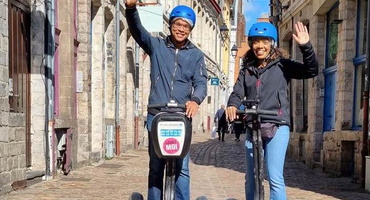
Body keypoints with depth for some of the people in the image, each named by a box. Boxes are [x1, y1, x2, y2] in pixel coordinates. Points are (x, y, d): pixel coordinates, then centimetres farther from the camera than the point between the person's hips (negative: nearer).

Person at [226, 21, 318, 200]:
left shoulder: (282, 65, 1)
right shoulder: (247, 69, 14)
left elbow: (311, 71, -8)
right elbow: (237, 93, 6)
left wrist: (305, 46, -24)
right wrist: (232, 105, -18)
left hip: (277, 126, -5)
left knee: (275, 177, -15)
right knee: (251, 180, 13)